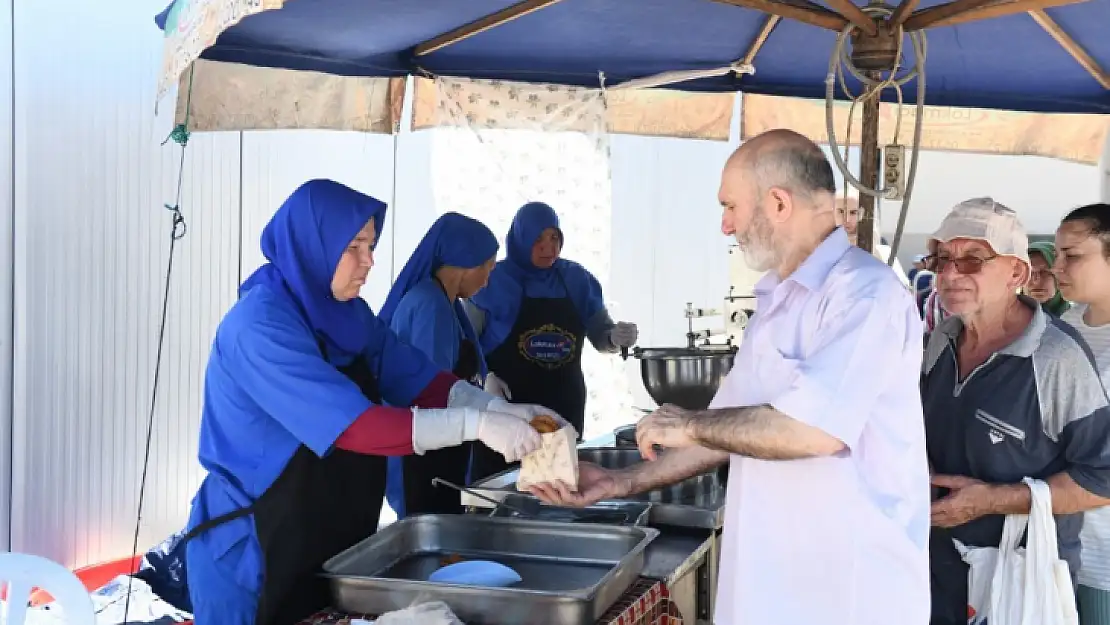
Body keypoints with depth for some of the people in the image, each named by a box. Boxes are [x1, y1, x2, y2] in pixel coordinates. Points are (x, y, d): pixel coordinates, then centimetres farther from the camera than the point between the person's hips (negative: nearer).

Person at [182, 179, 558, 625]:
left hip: (341, 539, 8)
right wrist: (475, 423, -31)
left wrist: (503, 411, -15)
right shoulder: (259, 325, -22)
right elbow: (354, 425, -29)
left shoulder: (348, 314, 4)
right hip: (259, 544, -8)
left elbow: (421, 382, 1)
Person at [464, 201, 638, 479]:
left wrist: (616, 336, -11)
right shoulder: (495, 280, -4)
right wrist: (483, 376, -18)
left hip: (564, 406, 3)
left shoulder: (577, 279, 6)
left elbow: (600, 336, 11)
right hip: (505, 404, -3)